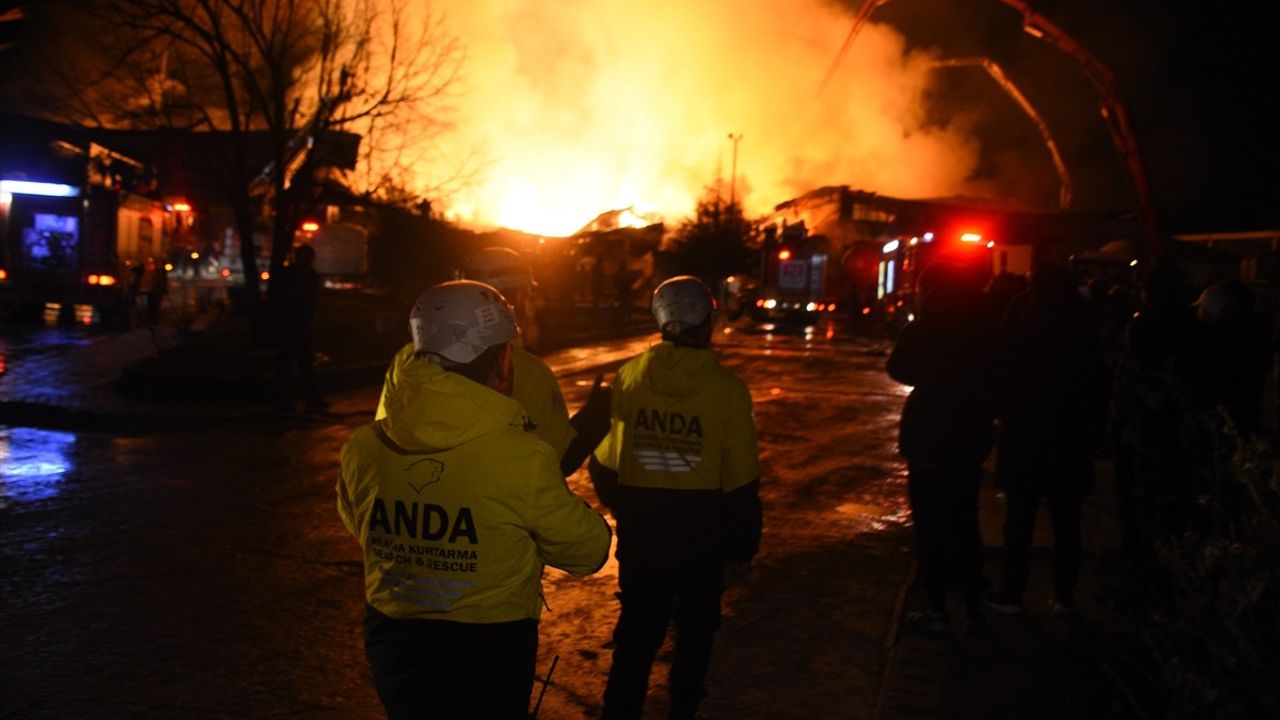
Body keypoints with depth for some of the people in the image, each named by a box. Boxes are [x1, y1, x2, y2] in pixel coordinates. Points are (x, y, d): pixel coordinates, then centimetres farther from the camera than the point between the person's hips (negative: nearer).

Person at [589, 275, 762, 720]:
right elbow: (740, 482, -10)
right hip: (702, 527, -1)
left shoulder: (628, 377, -8)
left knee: (638, 625, 14)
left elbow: (604, 462, -2)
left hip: (641, 526, 1)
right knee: (695, 624, 20)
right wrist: (742, 546, 3)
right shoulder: (726, 388, -13)